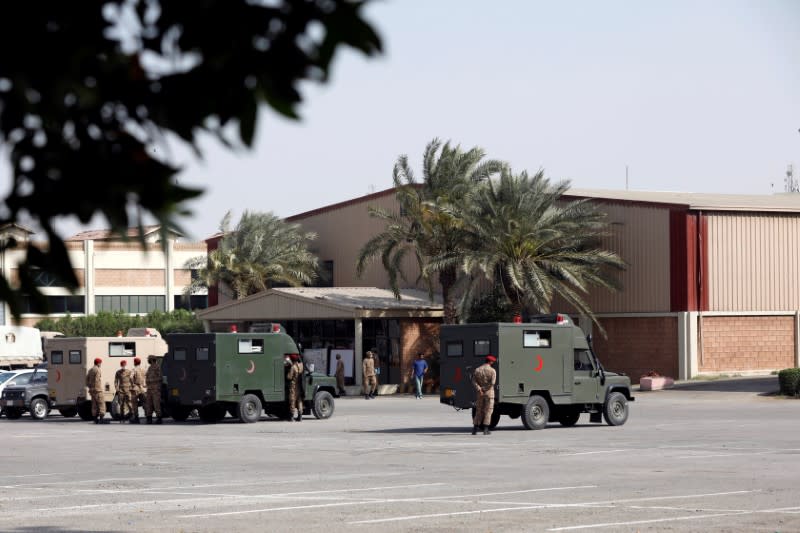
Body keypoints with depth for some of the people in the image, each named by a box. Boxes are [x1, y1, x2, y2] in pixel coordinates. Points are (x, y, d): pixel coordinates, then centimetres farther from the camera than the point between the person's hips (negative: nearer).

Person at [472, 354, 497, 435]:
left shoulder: (477, 370, 5)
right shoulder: (492, 371, -7)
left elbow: (474, 382, -6)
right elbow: (492, 383, -18)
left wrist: (479, 389, -15)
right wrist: (485, 388, -7)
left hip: (479, 394, 4)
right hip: (489, 392, -4)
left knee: (478, 411, 12)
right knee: (488, 411, 2)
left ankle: (475, 429, 8)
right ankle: (486, 429, -3)